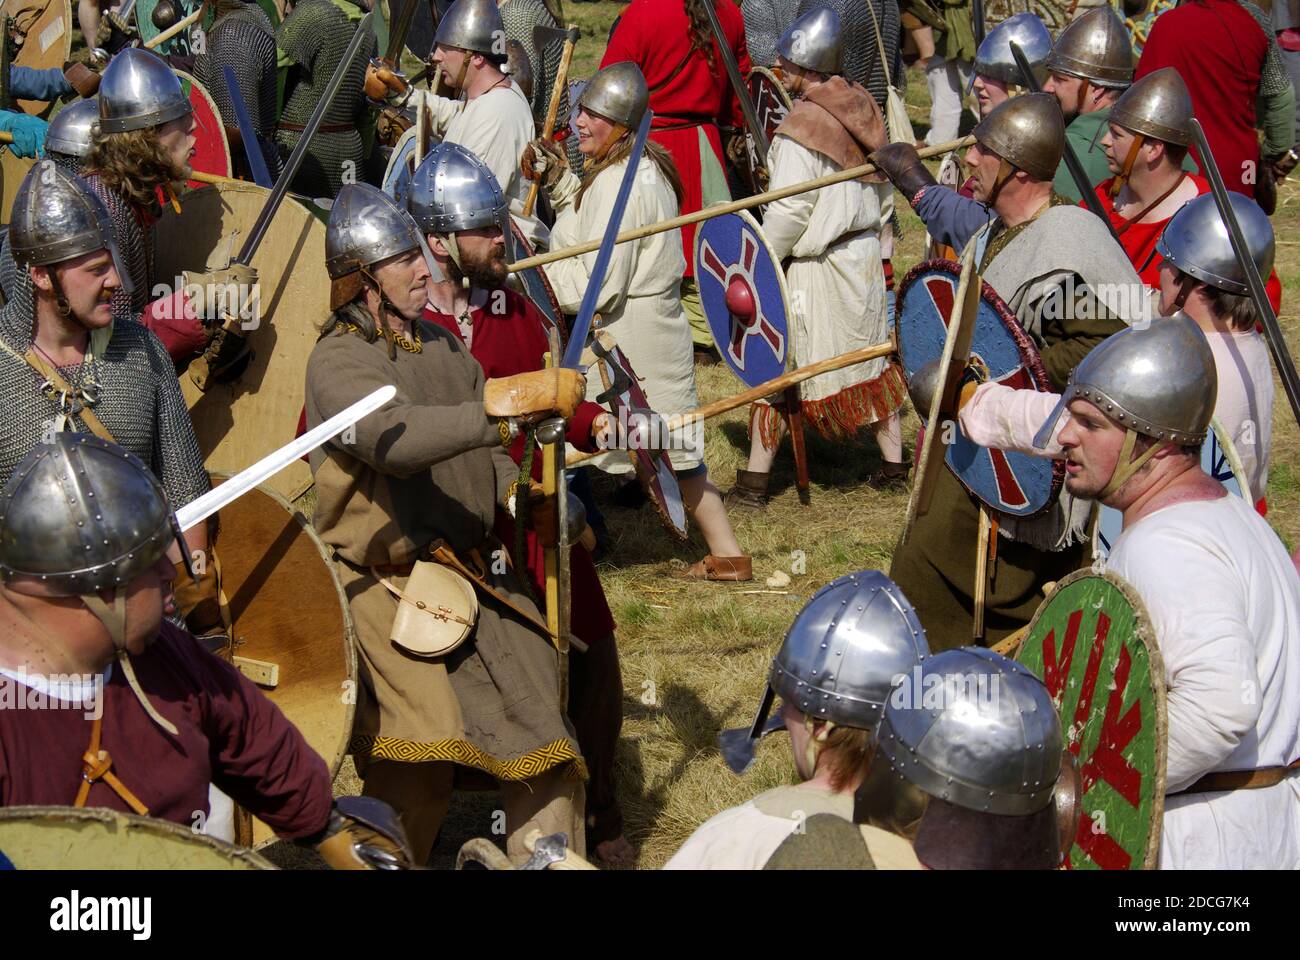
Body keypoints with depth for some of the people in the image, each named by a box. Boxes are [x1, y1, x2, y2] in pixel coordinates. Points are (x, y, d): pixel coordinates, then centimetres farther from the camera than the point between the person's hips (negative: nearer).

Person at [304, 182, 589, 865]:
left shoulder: (440, 345, 13)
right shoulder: (338, 362, -12)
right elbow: (397, 439, -31)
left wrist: (516, 491, 4)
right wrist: (515, 400, -37)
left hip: (476, 573, 7)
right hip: (391, 590, -7)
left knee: (547, 755, 4)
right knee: (415, 779, -11)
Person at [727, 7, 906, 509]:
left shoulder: (801, 128, -22)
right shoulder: (862, 108, 1)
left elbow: (788, 213, -21)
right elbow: (881, 181, 11)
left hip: (814, 267, -7)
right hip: (865, 254, 7)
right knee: (871, 354, 18)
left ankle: (754, 481, 4)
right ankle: (894, 463, 25)